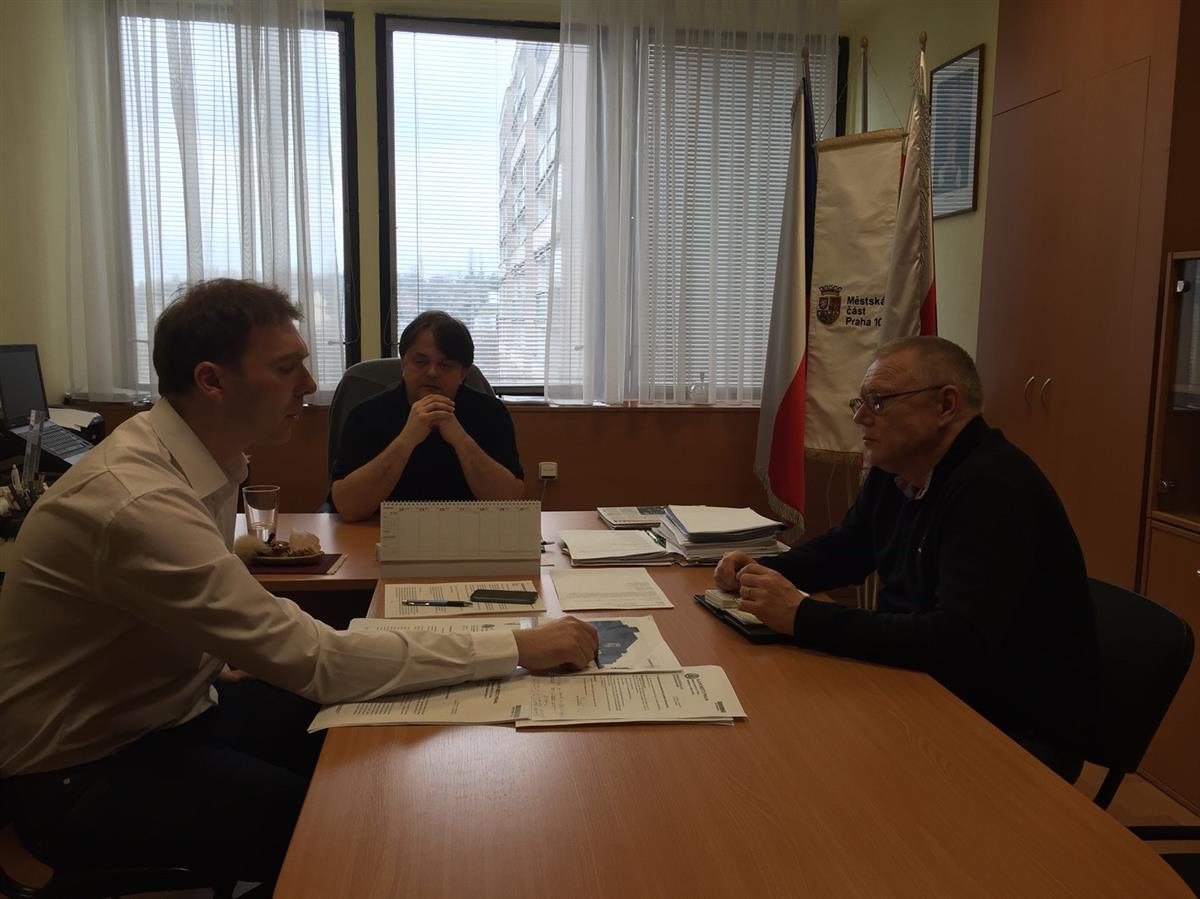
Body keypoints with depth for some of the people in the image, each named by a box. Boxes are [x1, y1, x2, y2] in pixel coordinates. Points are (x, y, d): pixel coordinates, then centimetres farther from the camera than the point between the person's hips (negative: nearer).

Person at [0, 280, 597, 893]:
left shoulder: (199, 454, -3)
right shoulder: (138, 502, -32)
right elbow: (317, 662, -33)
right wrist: (518, 648, -30)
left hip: (173, 708, 8)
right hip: (82, 773, -8)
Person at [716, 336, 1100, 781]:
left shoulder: (994, 487, -24)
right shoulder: (894, 473, 4)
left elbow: (960, 642, -33)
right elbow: (840, 549, 20)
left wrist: (803, 617, -31)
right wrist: (763, 573, 0)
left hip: (1018, 728, -8)